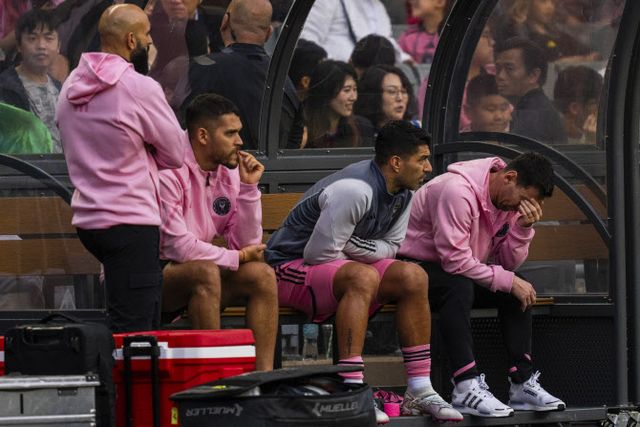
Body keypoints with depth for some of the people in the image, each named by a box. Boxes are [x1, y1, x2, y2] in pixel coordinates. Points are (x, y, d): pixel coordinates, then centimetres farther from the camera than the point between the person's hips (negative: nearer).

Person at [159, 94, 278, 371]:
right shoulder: (168, 173, -18)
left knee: (262, 275, -10)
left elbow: (247, 244, 2)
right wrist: (236, 258, -11)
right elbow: (177, 246, -23)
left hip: (197, 278, 8)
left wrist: (248, 187, -8)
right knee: (205, 272, -33)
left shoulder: (229, 174, 5)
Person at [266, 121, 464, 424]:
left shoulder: (402, 193, 1)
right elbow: (319, 254, -26)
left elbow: (391, 246, 5)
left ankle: (419, 392, -9)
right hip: (292, 268, -9)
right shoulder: (355, 191, -28)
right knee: (362, 277, -35)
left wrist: (354, 246, -14)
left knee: (413, 277, -10)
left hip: (340, 265, 9)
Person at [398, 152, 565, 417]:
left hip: (458, 270, 9)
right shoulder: (458, 192, -28)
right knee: (459, 286, -37)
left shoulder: (510, 200, 0)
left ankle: (522, 383, -10)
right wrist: (508, 281, -26)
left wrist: (523, 227, -18)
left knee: (520, 290, -8)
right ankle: (466, 386, -40)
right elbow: (455, 261, -30)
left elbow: (507, 264, -2)